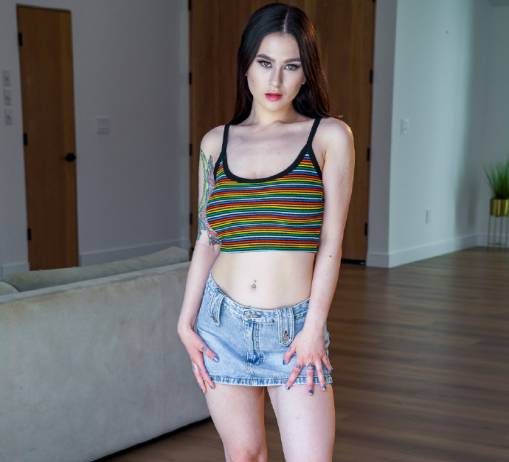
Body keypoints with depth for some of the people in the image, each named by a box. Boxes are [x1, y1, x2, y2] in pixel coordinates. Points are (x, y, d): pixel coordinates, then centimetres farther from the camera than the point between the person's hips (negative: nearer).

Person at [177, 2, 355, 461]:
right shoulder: (216, 141, 5)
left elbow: (331, 241, -5)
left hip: (296, 328, -2)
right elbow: (207, 238, 9)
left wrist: (314, 328, -9)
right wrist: (186, 321, 3)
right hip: (223, 324, 3)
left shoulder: (330, 136, -3)